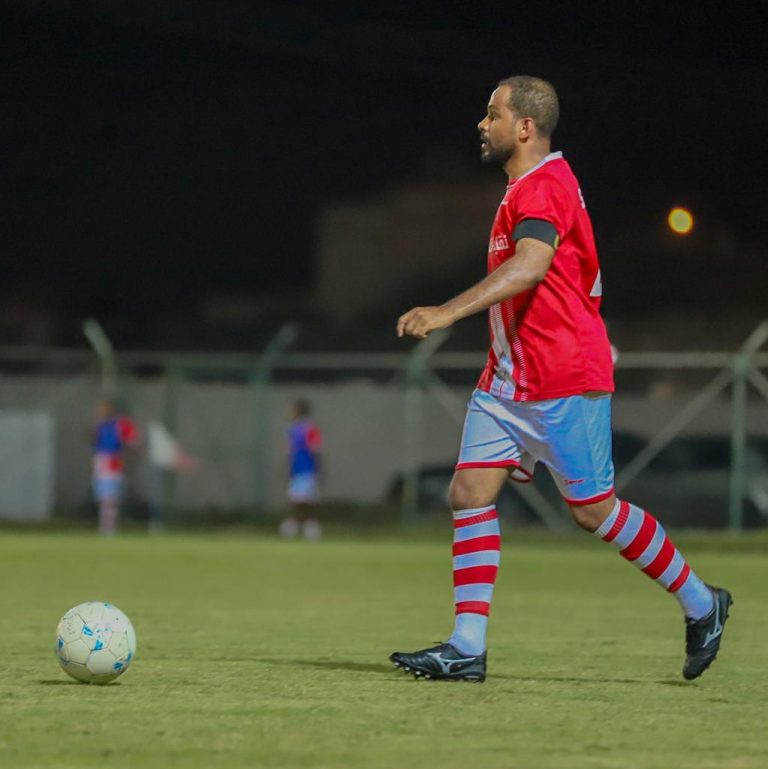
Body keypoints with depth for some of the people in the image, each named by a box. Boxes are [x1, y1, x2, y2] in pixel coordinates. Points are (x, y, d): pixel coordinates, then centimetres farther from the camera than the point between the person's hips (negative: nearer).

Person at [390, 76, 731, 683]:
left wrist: (449, 312, -42)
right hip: (508, 379, 10)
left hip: (563, 381, -10)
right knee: (470, 491, -3)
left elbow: (531, 264, -33)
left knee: (594, 509, -2)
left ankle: (701, 604, 16)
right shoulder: (528, 187, 17)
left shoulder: (545, 186, -15)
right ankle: (467, 648, -5)